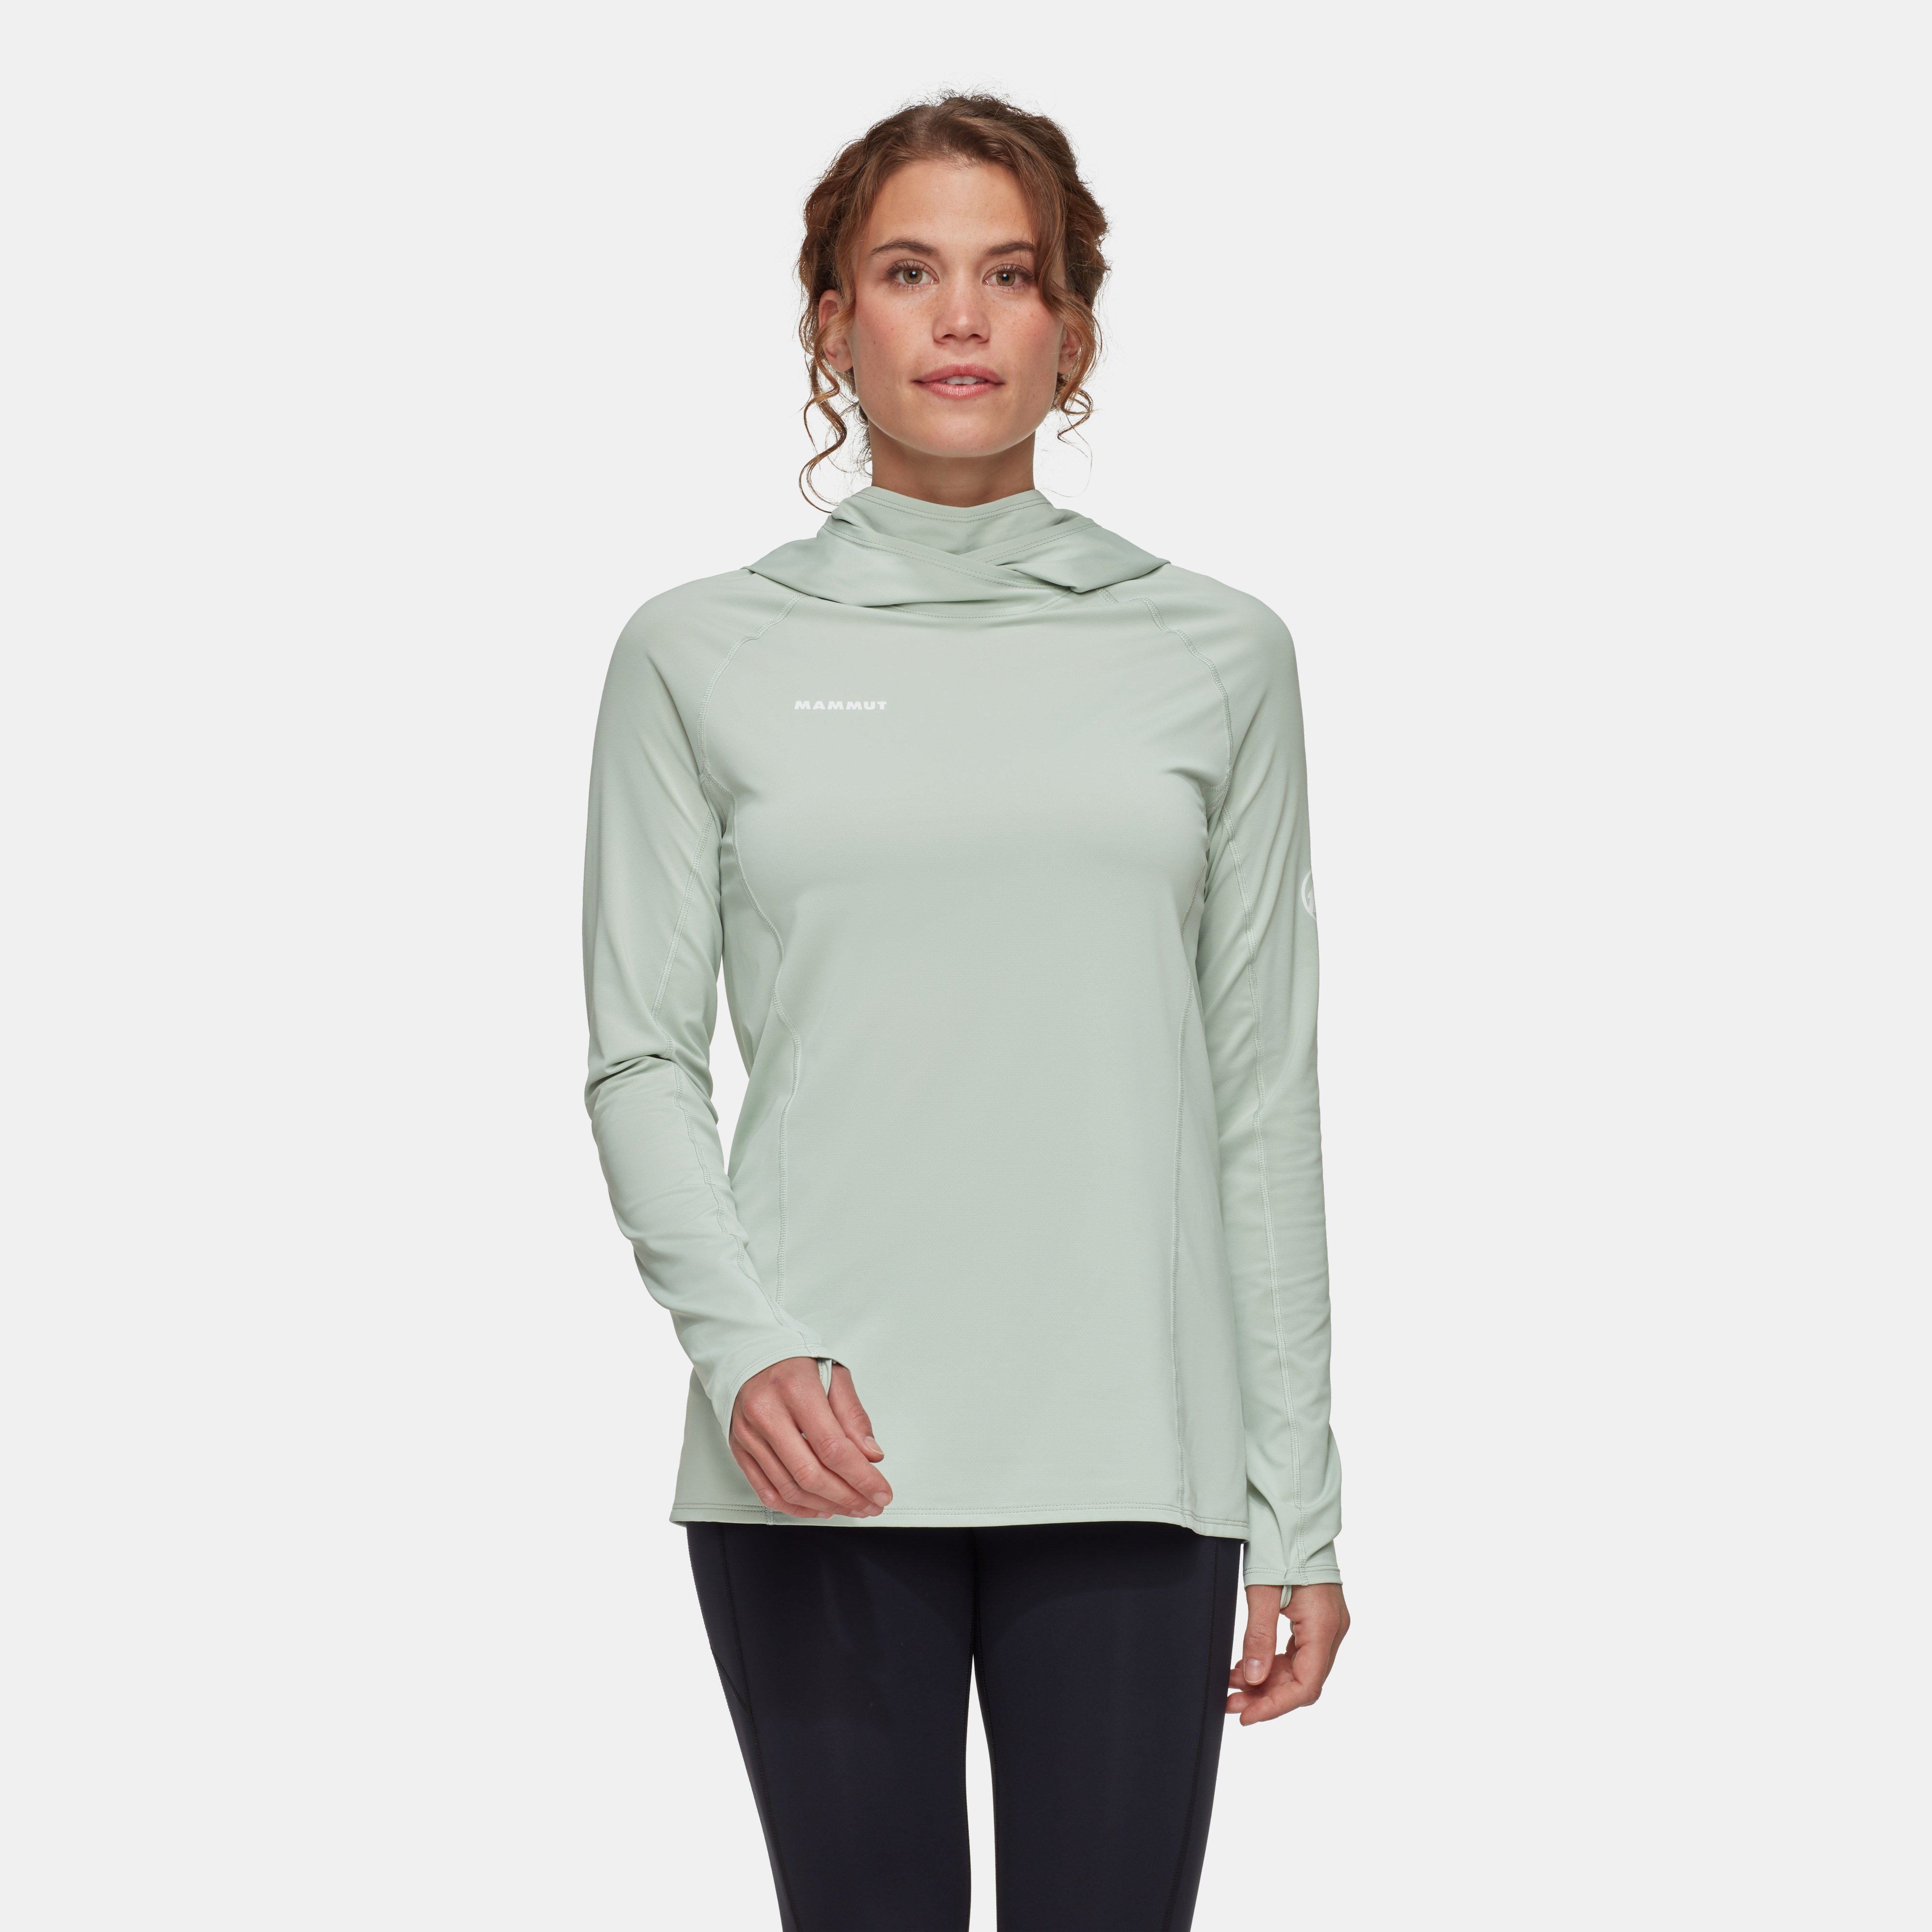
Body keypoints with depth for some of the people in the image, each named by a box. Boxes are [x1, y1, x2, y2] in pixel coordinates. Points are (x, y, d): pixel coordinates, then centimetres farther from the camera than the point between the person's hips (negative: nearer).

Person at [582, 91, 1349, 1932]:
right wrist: (740, 1343, -14)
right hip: (822, 1458, 0)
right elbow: (644, 1060, 4)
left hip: (1129, 1459, 1)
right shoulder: (703, 655, 6)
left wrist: (1297, 1504, 5)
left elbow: (1264, 1091, 7)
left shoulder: (1214, 654, 8)